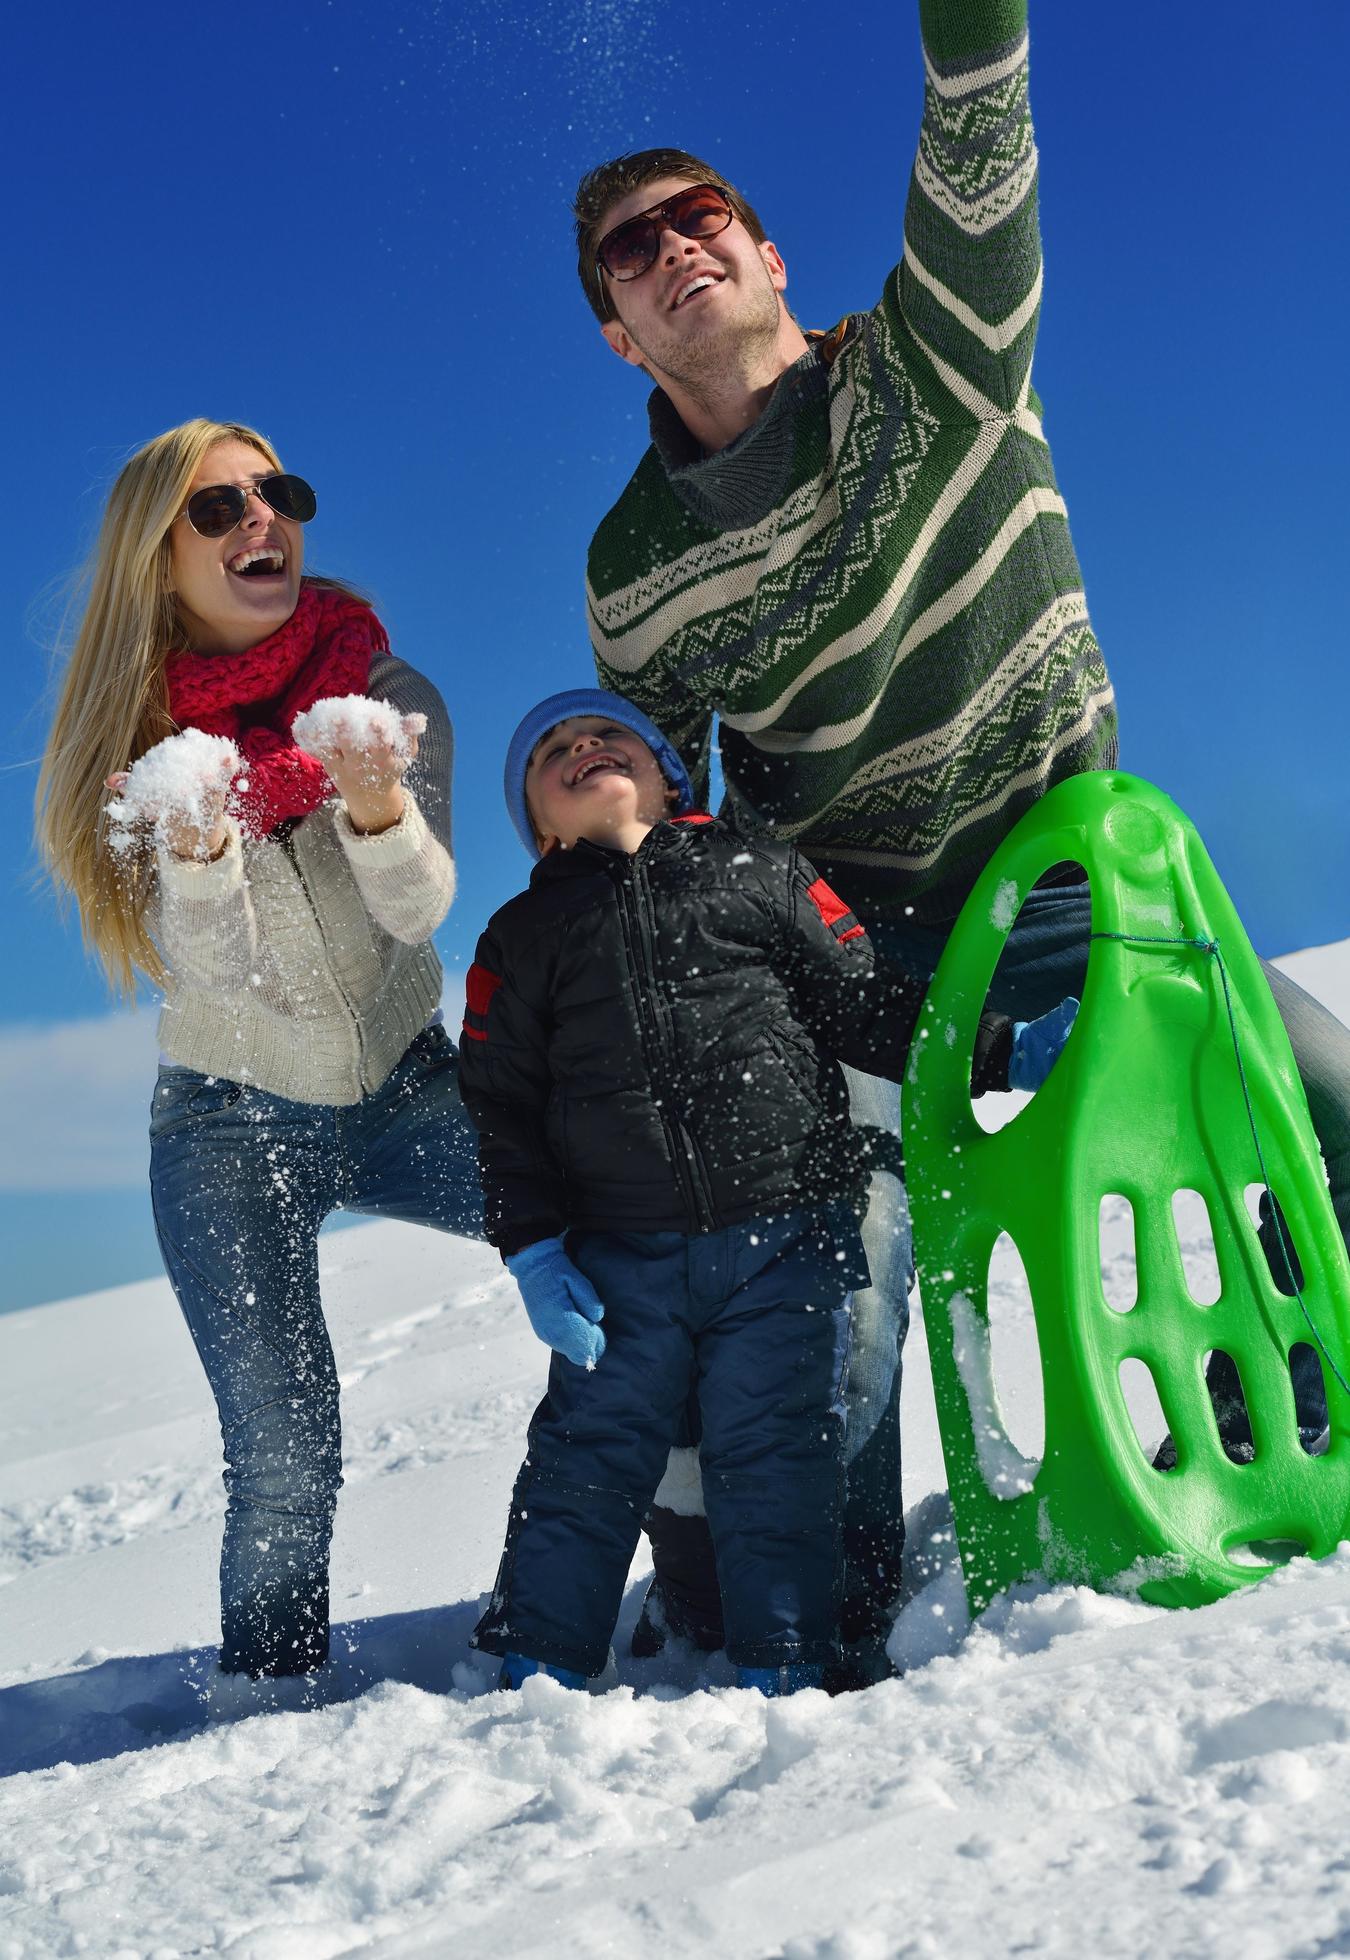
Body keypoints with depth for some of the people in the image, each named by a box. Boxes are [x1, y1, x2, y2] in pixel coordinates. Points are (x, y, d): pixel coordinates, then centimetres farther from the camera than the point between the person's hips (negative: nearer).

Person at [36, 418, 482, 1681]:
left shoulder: (387, 695, -6)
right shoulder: (143, 745, -9)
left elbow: (419, 909, -18)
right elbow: (216, 965, -18)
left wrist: (377, 804, -41)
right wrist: (193, 848, -40)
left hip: (404, 1091, 2)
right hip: (230, 1123, -1)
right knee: (283, 1459, -8)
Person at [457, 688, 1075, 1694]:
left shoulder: (760, 872, 11)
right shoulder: (524, 936, 14)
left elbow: (869, 1007, 11)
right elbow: (502, 1110, 8)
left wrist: (1002, 1050, -1)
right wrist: (533, 1251, -3)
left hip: (786, 1235, -1)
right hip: (621, 1259, 1)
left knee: (776, 1450, -3)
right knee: (589, 1451, -1)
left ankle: (782, 1677, 5)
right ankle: (535, 1669, 8)